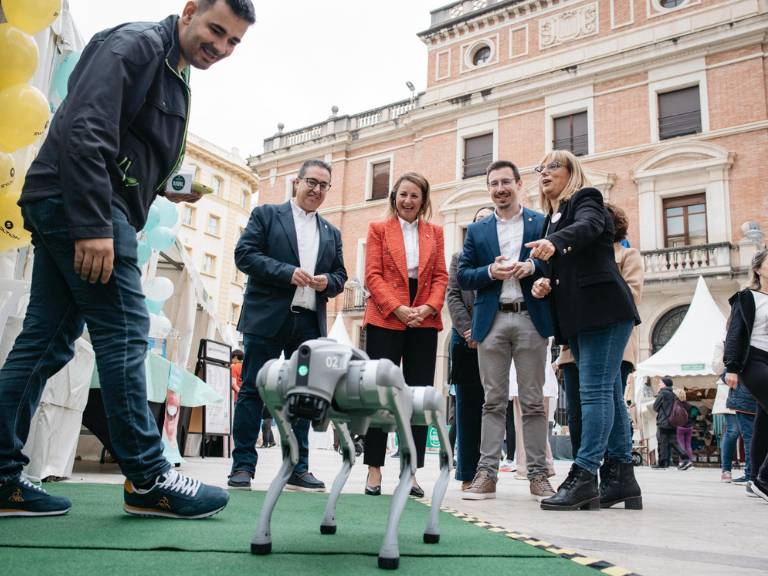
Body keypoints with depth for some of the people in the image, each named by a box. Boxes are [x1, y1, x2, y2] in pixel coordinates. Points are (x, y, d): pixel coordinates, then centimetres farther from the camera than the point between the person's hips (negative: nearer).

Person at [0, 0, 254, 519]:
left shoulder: (174, 75, 22)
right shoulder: (137, 43, -8)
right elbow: (84, 130, -21)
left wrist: (163, 188, 10)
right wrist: (92, 225, -27)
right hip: (77, 203, -10)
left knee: (47, 341, 7)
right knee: (123, 333, -9)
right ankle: (148, 480, -1)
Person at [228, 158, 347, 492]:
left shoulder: (331, 233, 19)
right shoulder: (266, 214, 7)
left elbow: (340, 276, 18)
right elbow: (244, 254, -4)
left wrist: (327, 282, -6)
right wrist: (288, 272, -15)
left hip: (310, 323, 4)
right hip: (268, 318, -4)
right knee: (253, 390, -1)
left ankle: (298, 469, 12)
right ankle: (243, 466, 7)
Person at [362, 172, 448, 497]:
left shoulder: (434, 233, 15)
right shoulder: (378, 229, 8)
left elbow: (441, 276, 9)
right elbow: (373, 275, -1)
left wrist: (429, 307, -10)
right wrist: (398, 308, -15)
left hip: (424, 324, 3)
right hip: (385, 320, -2)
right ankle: (374, 470, 7)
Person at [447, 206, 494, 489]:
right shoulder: (460, 257, 16)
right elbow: (453, 296, 6)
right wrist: (469, 331, -8)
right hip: (466, 338, 1)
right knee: (467, 406, 2)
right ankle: (468, 474, 5)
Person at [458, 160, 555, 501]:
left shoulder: (543, 223, 9)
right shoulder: (476, 231, 15)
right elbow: (463, 277, 9)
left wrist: (532, 267, -14)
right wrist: (490, 272, -9)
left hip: (531, 319, -1)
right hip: (492, 320, 2)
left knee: (533, 401, 3)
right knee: (493, 401, 4)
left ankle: (538, 474, 9)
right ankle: (487, 473, 6)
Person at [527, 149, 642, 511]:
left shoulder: (585, 199, 1)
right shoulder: (551, 220, 23)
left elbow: (588, 226, -23)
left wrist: (555, 243, -42)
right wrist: (546, 283, 3)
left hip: (603, 309, -8)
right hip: (577, 317, 8)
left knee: (595, 392, -12)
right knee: (607, 393, 8)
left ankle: (584, 476, -13)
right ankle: (621, 477, 11)